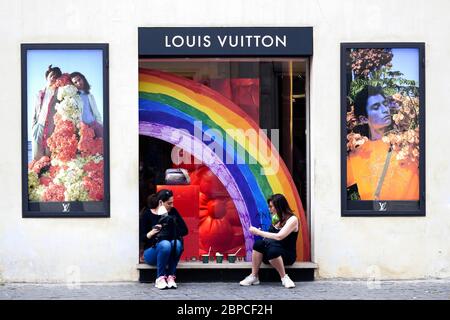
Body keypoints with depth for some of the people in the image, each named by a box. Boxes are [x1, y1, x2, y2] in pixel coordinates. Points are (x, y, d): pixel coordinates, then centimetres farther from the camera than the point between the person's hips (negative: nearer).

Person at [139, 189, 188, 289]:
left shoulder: (173, 212, 3)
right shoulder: (147, 214, -5)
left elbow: (184, 230, -1)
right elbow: (142, 238, -7)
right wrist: (152, 232, -27)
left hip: (169, 253, 3)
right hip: (151, 251, -3)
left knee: (177, 243, -32)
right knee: (165, 244, -36)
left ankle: (171, 277, -23)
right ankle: (160, 278, -25)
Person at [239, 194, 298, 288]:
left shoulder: (292, 219, -10)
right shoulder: (277, 219, 11)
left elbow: (279, 236, -23)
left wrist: (259, 232, -18)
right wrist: (259, 233, -9)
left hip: (287, 255, -6)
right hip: (271, 256, 6)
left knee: (272, 250, -39)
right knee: (259, 242, -26)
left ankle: (284, 278, -20)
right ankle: (253, 277, -22)